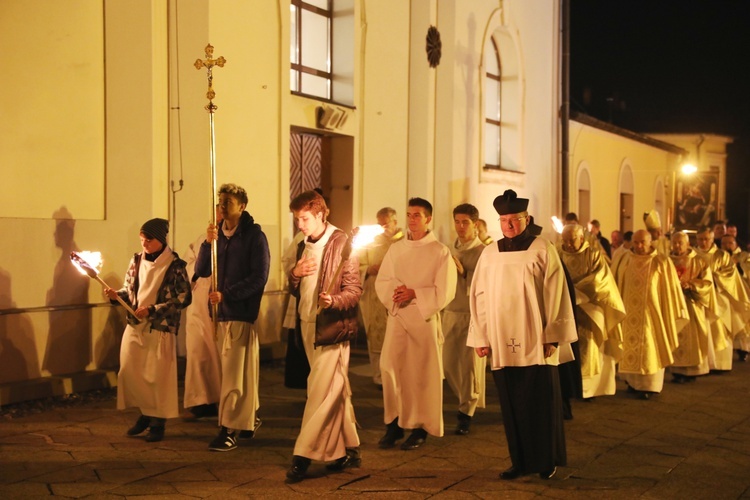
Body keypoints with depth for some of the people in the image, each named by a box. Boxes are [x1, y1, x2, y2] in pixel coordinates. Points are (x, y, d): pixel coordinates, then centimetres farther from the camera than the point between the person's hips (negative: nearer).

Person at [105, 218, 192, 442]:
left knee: (158, 376, 1)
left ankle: (158, 423, 15)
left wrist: (152, 310, -17)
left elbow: (184, 298, -12)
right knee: (129, 372, 3)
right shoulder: (137, 260, 7)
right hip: (135, 326, 5)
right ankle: (145, 413, 24)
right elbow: (129, 291, 16)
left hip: (160, 329, -5)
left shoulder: (174, 265, -9)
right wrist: (116, 295, -7)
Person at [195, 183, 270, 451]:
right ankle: (250, 417, 26)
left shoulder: (254, 236, -7)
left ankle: (228, 430, -7)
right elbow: (201, 271, 5)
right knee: (243, 369, 15)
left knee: (233, 372, -7)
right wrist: (208, 243, -11)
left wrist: (226, 294, -18)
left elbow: (259, 277, -13)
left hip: (242, 311, -6)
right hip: (221, 311, 6)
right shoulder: (218, 233, 10)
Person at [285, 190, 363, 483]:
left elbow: (354, 289, -10)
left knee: (321, 393, -8)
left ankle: (303, 456, -8)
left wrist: (334, 300, -30)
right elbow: (295, 290, 19)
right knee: (336, 392, 13)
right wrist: (295, 274, -3)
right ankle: (349, 450, 20)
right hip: (308, 326, 7)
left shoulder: (341, 244, -8)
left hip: (332, 328, -7)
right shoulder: (303, 247, 14)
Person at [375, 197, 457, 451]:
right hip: (397, 317, 3)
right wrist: (395, 291, -13)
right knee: (390, 368, -4)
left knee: (421, 373, 1)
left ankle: (420, 427, 11)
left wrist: (414, 294, -15)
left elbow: (444, 291, -7)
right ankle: (394, 424, 4)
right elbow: (381, 282, 8)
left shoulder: (440, 252, -2)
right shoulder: (395, 249, 11)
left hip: (425, 318, -3)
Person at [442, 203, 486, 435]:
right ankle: (468, 401, 29)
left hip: (473, 314, -5)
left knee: (470, 364, -1)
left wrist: (463, 271, -22)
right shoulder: (450, 249, 10)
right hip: (451, 312, 6)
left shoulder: (483, 252, -9)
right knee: (449, 363, 6)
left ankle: (466, 412, 13)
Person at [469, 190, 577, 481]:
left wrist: (552, 336, -9)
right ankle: (521, 460, 15)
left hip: (535, 342, -3)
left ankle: (547, 461, 14)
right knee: (511, 403, 5)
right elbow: (479, 297, 8)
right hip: (502, 342, 3)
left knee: (541, 401, 2)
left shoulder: (543, 250, -1)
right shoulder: (489, 254, 8)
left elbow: (556, 294, -4)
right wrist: (480, 337, 2)